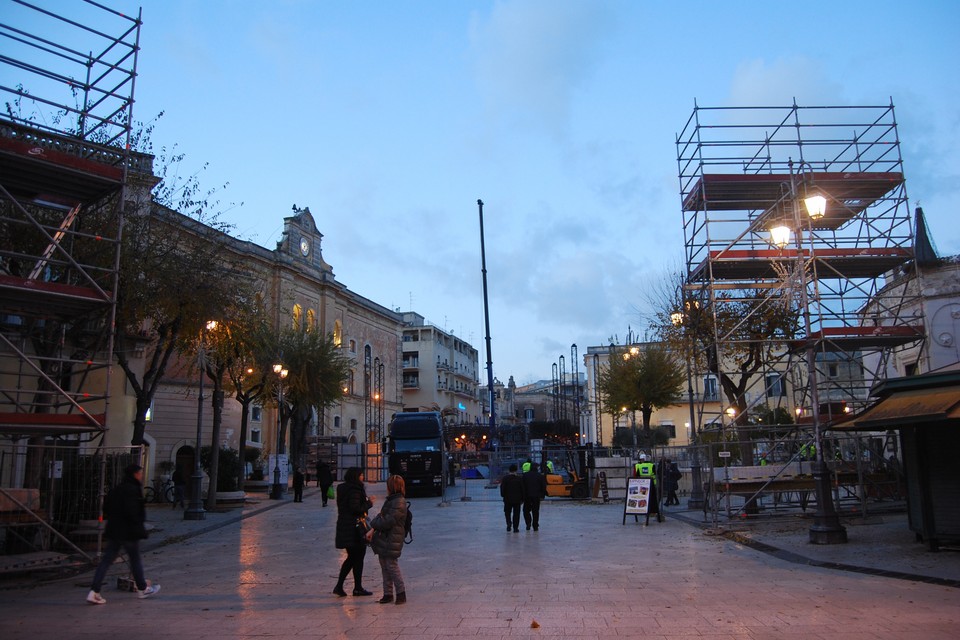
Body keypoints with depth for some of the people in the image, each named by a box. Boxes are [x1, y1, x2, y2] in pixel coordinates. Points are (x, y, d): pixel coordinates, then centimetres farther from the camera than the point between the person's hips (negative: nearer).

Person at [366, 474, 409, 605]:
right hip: (383, 538, 10)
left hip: (392, 539, -10)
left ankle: (401, 593, 6)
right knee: (384, 566, 13)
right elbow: (381, 516, 13)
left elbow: (389, 520, -21)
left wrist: (373, 527, -7)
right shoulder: (390, 500, 15)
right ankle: (388, 594, 21)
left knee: (392, 565, -5)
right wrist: (373, 529, -1)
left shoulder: (399, 502, -17)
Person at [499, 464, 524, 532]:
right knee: (516, 513, 8)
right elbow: (522, 489, 0)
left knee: (507, 512, 14)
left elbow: (503, 488, -7)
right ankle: (515, 527, 6)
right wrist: (522, 499, 8)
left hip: (508, 499, 0)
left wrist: (503, 495, 8)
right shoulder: (519, 478, -4)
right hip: (517, 499, 1)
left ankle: (509, 522, -9)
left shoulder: (505, 478, -7)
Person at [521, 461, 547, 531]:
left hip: (527, 496, 0)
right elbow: (543, 487, 2)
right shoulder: (540, 476, 2)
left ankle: (528, 523, -6)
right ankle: (535, 526, 4)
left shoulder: (524, 475, 2)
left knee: (526, 510, 12)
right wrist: (542, 496, 9)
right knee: (535, 511, 6)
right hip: (537, 496, 0)